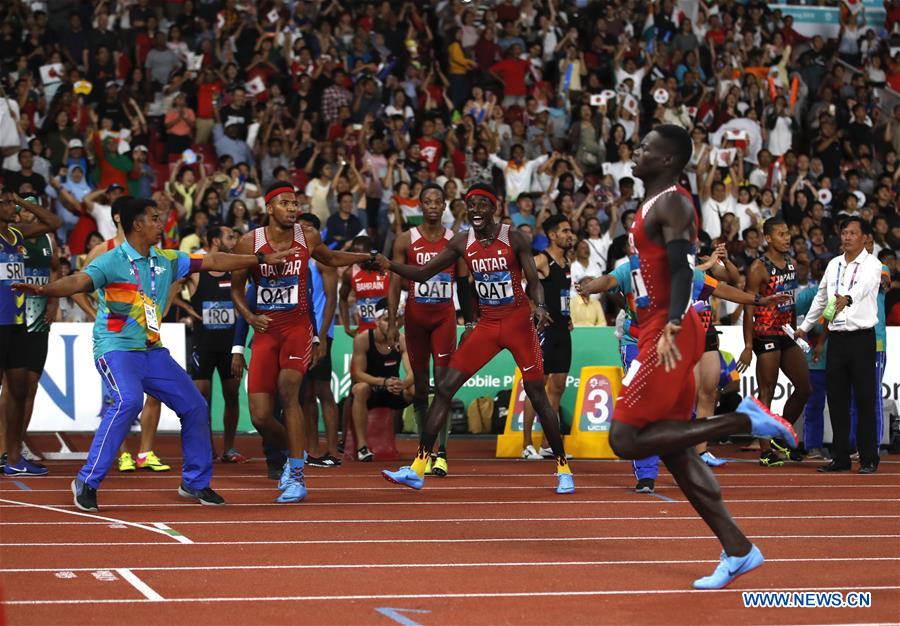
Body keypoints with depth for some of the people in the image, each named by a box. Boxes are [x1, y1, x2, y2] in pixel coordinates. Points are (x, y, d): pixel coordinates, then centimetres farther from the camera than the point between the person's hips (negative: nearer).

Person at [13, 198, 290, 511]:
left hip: (153, 351, 8)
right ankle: (87, 482, -25)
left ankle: (195, 482, 25)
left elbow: (211, 261, 16)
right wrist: (44, 289, -47)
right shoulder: (112, 261, -11)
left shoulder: (166, 260, 9)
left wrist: (261, 259, 18)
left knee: (194, 405, 6)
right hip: (116, 347, -8)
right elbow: (79, 281, -27)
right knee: (129, 401, -32)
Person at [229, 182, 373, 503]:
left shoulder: (308, 236, 2)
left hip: (298, 326, -1)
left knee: (287, 387, -27)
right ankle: (292, 451, 27)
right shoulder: (249, 243, -3)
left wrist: (369, 257, 25)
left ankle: (297, 476, -22)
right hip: (265, 330, 1)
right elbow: (236, 288, 6)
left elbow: (330, 258, 25)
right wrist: (249, 316, -11)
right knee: (260, 417, -7)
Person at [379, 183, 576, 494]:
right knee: (444, 388, -4)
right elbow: (422, 273, 5)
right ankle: (418, 468, -3)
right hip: (487, 325, 4)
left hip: (518, 323, -4)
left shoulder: (514, 238, -9)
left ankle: (563, 468, 13)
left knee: (537, 396, -2)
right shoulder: (462, 243, 2)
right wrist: (389, 265, -11)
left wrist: (540, 306, -28)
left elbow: (534, 281, -7)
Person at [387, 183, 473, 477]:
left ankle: (442, 452, -11)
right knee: (420, 384, 5)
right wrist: (392, 323, -4)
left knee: (443, 381, -10)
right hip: (415, 316, 1)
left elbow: (464, 285, 6)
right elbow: (395, 284, 2)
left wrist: (469, 323, 1)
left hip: (445, 316, -1)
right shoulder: (406, 240, 1)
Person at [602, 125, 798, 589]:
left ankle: (742, 420, -10)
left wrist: (671, 327, -35)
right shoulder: (655, 205, 18)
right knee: (674, 450, 9)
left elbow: (682, 270, -24)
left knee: (626, 440, -11)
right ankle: (737, 550, 10)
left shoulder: (671, 203, -12)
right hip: (657, 330, 10)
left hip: (668, 334, -10)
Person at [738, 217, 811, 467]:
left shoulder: (791, 264, 12)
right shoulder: (759, 268, -11)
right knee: (767, 393, -4)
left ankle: (781, 439, 21)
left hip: (787, 335, 8)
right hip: (766, 336, -8)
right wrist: (748, 346, -17)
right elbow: (749, 308, -13)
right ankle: (766, 451, 1)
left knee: (804, 389, 7)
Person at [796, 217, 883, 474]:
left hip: (861, 337, -6)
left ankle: (869, 459, 1)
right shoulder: (834, 265, 14)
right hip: (836, 337, 6)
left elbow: (863, 286, -26)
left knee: (865, 399, -5)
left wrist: (847, 298, -44)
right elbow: (821, 297, 26)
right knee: (836, 398, 5)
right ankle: (840, 457, 11)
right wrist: (805, 326, 31)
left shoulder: (872, 265, -5)